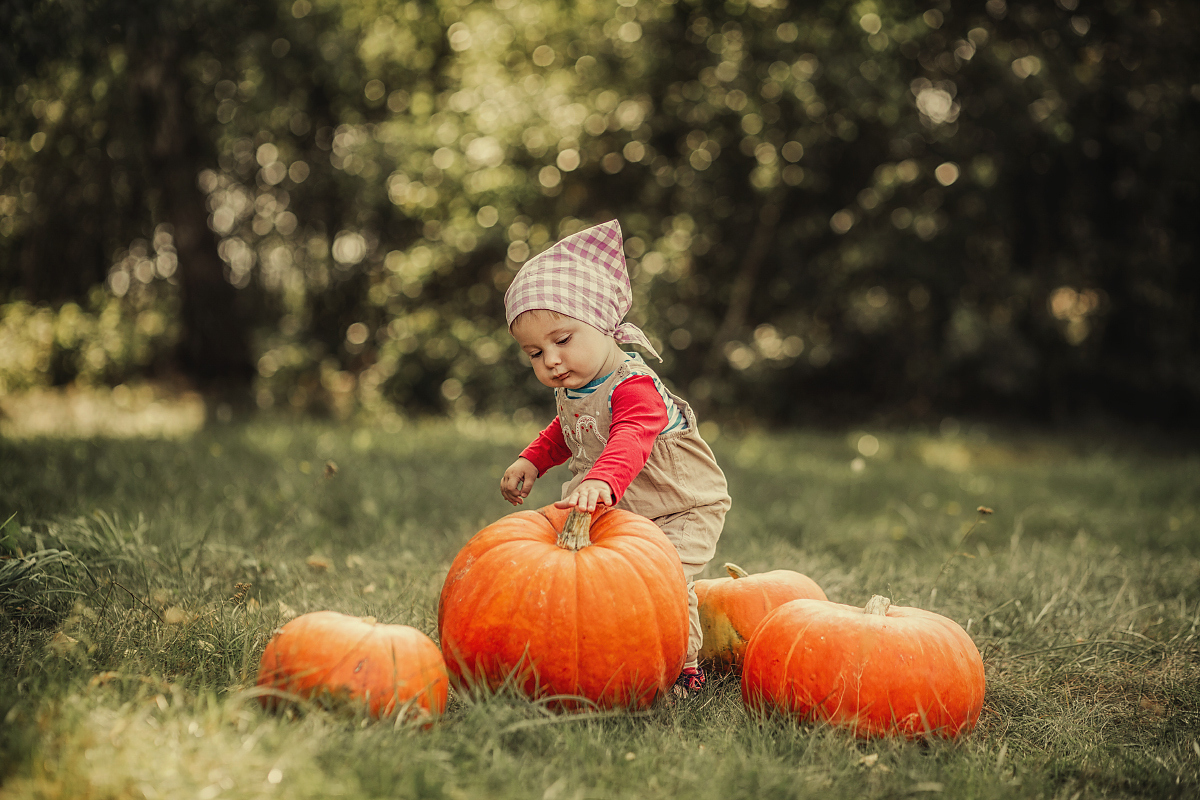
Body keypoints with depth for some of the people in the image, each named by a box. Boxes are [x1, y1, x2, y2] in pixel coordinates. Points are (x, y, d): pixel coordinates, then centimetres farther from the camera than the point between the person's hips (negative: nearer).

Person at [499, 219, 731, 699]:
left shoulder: (633, 388, -30)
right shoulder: (571, 390, -1)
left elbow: (631, 439, -52)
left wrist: (601, 480, -70)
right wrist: (532, 460, 9)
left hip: (683, 509, -8)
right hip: (619, 511, 8)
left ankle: (684, 667, -3)